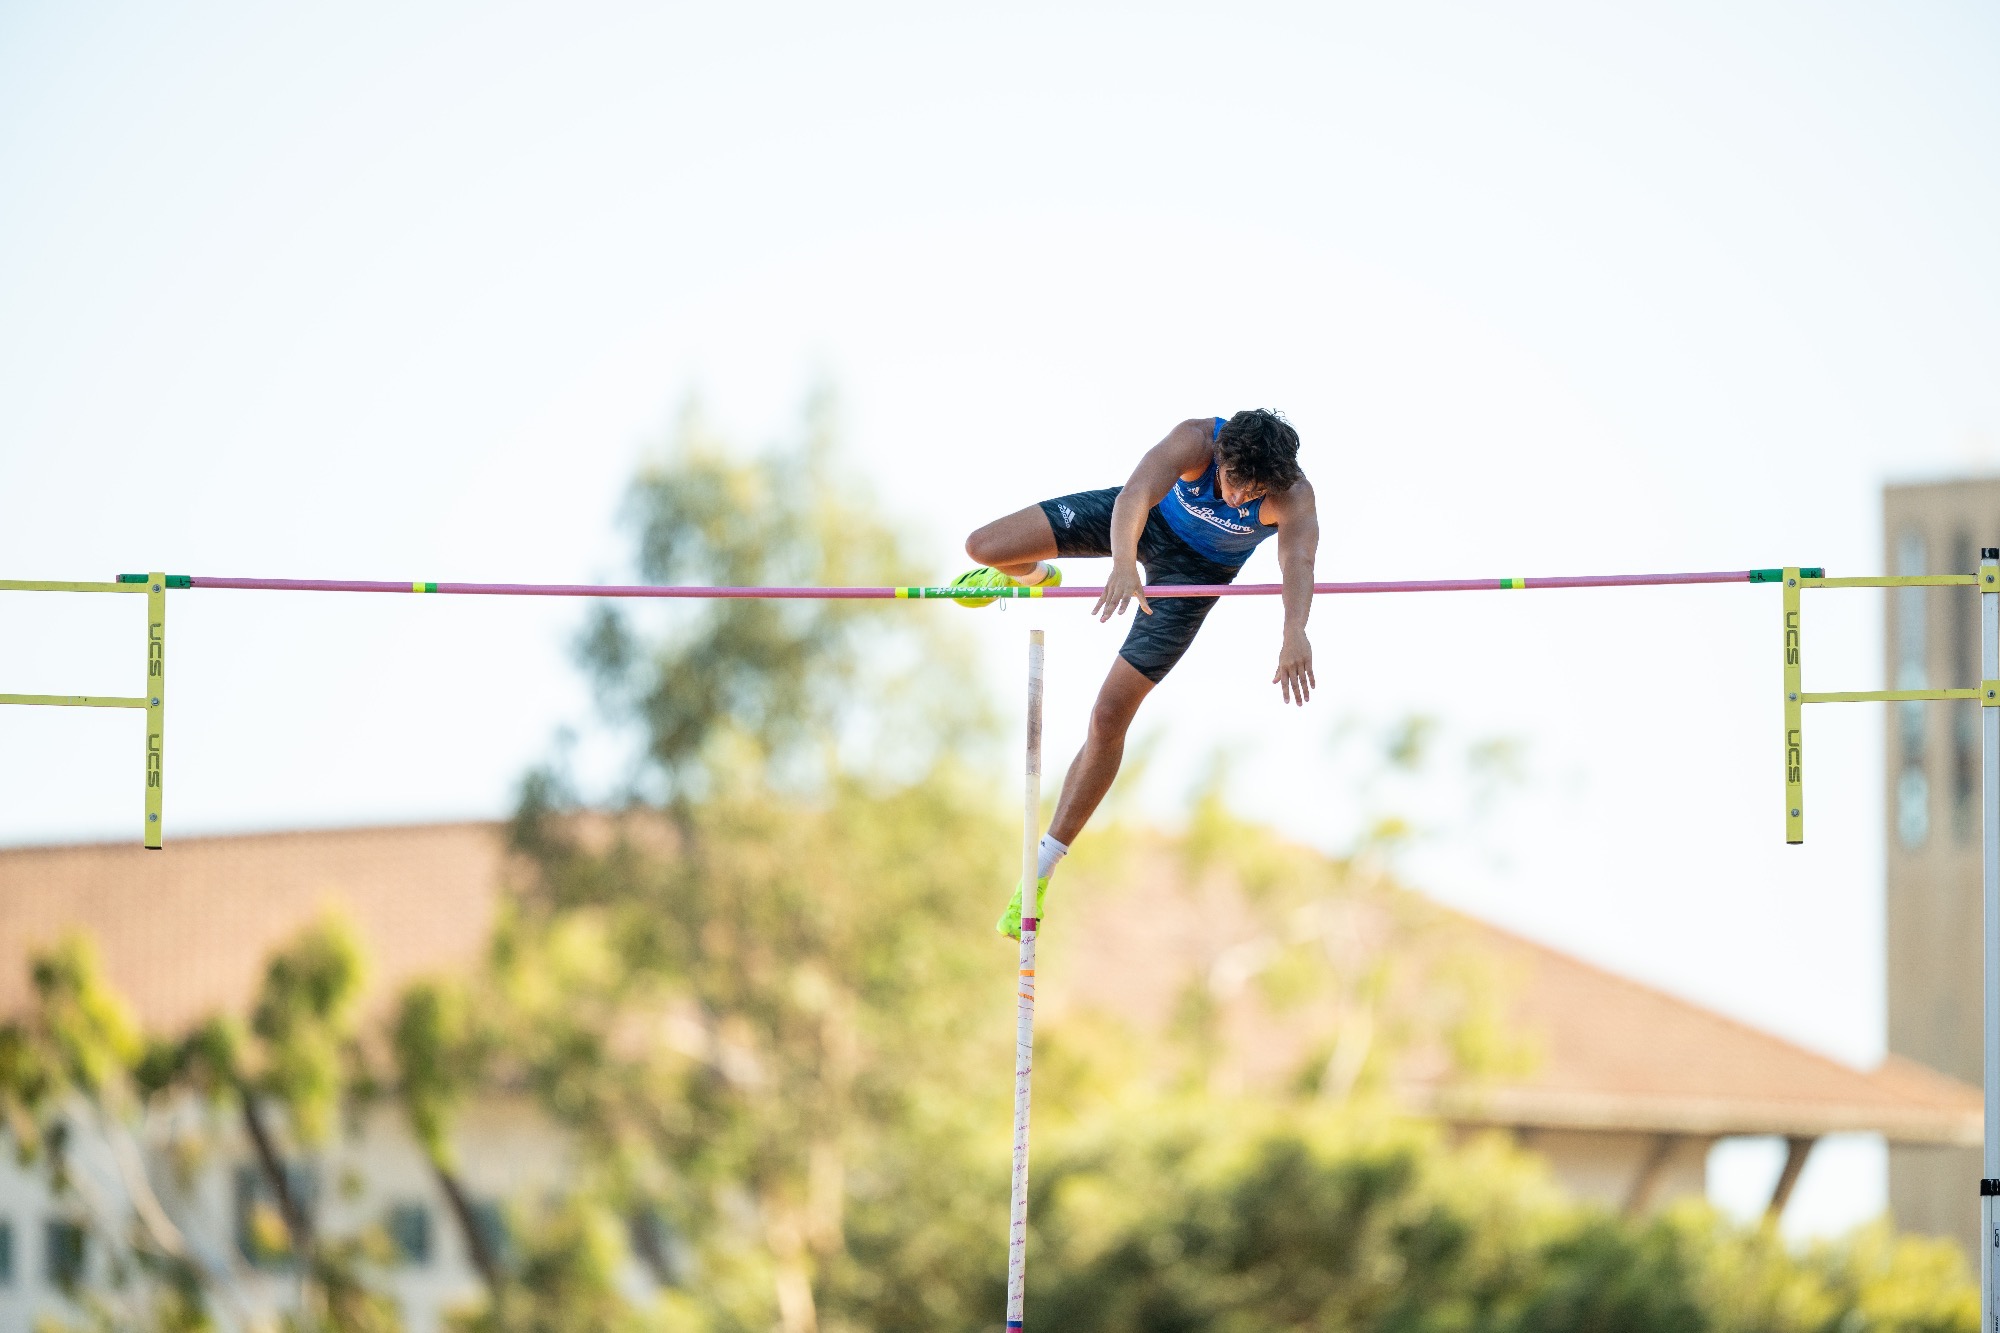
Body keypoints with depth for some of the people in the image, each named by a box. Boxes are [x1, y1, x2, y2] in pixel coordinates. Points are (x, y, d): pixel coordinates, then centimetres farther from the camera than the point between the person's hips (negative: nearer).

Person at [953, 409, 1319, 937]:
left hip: (1194, 573, -1)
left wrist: (1295, 632, -77)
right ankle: (1033, 575, 32)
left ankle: (1043, 867, 4)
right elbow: (1137, 492, -53)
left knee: (1110, 714, -8)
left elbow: (1299, 559, -56)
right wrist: (1123, 563, -74)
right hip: (1148, 518, 1)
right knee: (984, 547, -10)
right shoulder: (1195, 441, -37)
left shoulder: (1293, 495, -37)